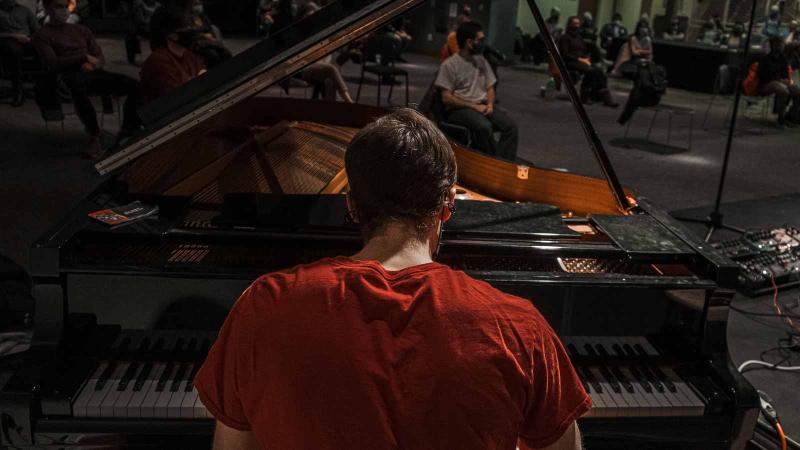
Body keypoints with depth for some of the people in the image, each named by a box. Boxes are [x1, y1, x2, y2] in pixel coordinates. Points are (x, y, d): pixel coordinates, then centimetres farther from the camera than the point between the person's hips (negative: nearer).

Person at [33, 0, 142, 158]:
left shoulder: (81, 30, 27)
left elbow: (101, 58, 20)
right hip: (70, 76, -5)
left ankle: (127, 132, -19)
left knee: (135, 85, -21)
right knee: (77, 88, -44)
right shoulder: (42, 35, 11)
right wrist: (84, 57, -14)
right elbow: (53, 63, -5)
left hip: (93, 72, 5)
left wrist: (92, 64, -5)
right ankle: (94, 137, -36)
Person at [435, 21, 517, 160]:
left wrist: (489, 104, -5)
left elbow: (490, 88, 18)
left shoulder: (481, 60, 14)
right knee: (484, 126, -36)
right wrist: (474, 106, -15)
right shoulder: (449, 65, -5)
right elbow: (447, 98, -11)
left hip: (483, 107, 6)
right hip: (458, 109, -6)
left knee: (510, 126, -19)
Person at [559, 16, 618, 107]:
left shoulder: (580, 38, 25)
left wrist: (587, 59, 0)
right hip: (571, 62, -6)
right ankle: (585, 96, -24)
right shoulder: (565, 38, 3)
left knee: (600, 72, -20)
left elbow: (586, 52, 24)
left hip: (583, 61, 7)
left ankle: (605, 98, -26)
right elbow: (565, 54, -8)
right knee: (590, 71, -33)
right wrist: (579, 59, -15)